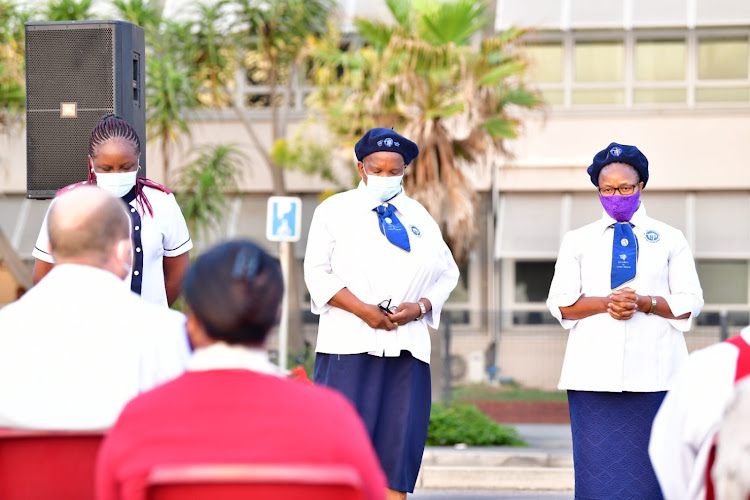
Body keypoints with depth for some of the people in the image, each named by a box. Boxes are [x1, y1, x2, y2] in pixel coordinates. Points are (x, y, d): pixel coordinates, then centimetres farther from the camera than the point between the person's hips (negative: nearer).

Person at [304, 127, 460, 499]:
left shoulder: (420, 218, 18)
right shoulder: (335, 211, 8)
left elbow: (447, 274, 18)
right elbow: (318, 273, 0)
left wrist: (420, 307, -2)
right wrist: (362, 310, -12)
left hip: (407, 347, 3)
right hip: (349, 343, -3)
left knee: (400, 444, -2)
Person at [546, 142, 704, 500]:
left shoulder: (670, 240, 12)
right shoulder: (577, 241, 15)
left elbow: (689, 305, 6)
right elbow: (560, 304, 7)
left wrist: (644, 303, -11)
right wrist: (606, 303, -10)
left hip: (653, 372, -1)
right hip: (595, 372, 1)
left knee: (651, 465, -4)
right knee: (598, 462, -4)